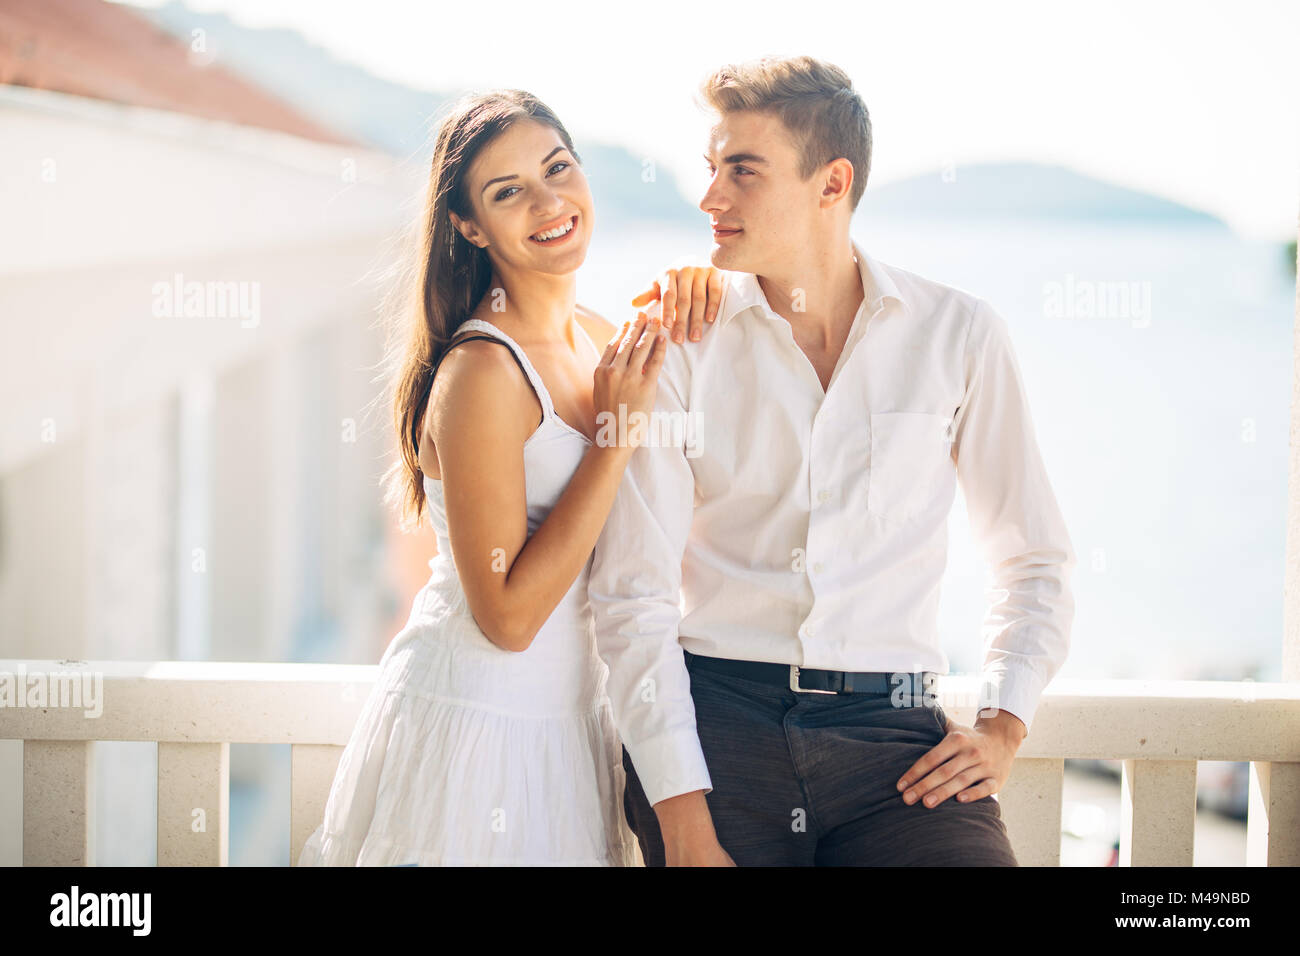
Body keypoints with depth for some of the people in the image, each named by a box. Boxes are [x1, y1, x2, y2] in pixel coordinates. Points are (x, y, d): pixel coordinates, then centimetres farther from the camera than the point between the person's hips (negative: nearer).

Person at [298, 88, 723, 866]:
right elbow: (507, 616, -22)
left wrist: (694, 295, -1)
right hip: (476, 730, -8)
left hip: (567, 716, 8)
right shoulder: (482, 372, -19)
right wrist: (619, 433, -21)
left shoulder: (596, 337, 3)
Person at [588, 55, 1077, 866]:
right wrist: (685, 824, -11)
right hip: (715, 720, 0)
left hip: (891, 733, 0)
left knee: (974, 856, -23)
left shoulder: (958, 335, 7)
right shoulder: (676, 343, 4)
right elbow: (634, 593, -2)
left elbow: (1035, 560, 15)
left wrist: (1002, 728, 0)